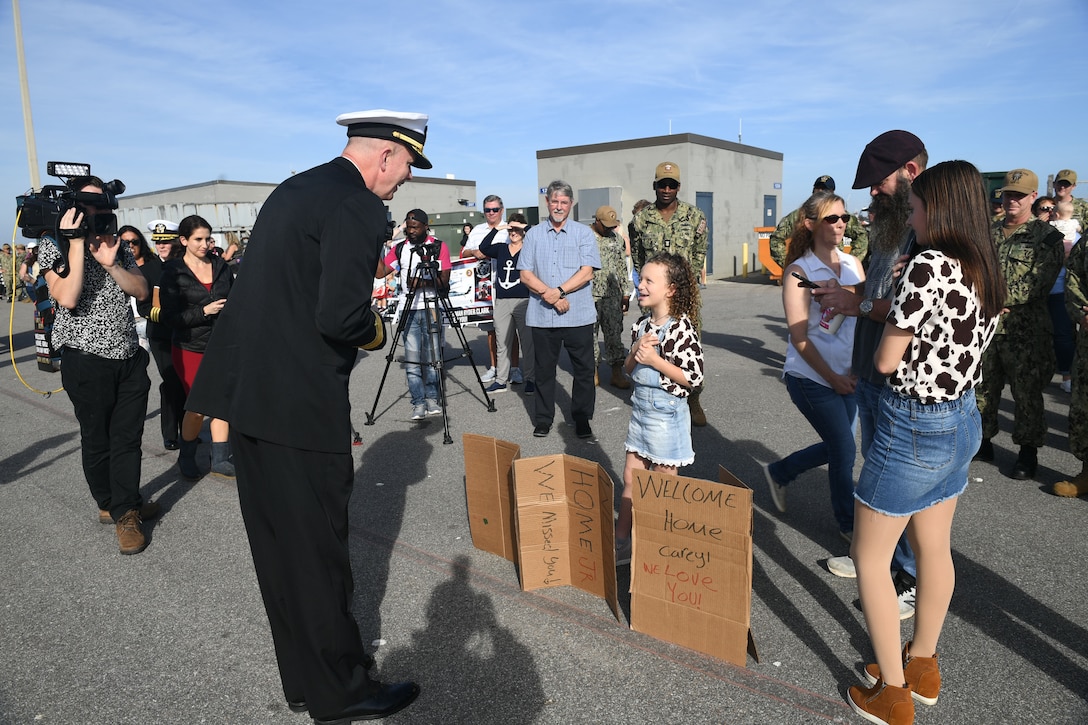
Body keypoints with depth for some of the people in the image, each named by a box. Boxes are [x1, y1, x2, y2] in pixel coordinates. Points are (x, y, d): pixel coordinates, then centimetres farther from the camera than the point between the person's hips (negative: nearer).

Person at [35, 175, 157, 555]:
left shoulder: (117, 245, 10)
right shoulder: (54, 245, -5)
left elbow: (141, 290, 1)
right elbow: (67, 297, -20)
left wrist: (111, 263, -15)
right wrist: (77, 242, -19)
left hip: (130, 356, 4)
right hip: (87, 362, -4)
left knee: (128, 437, 5)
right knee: (97, 440, 8)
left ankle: (125, 509, 15)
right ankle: (111, 505, 25)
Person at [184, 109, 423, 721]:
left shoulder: (294, 189, 16)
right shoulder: (359, 207, -14)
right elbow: (342, 318, -22)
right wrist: (377, 331, -2)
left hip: (246, 389, 10)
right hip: (300, 403, -10)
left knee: (280, 543, 17)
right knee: (319, 548, 4)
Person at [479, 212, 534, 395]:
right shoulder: (501, 249, 14)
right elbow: (483, 248, 0)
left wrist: (525, 226, -9)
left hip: (524, 301, -4)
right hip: (502, 302, 4)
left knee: (527, 343, -2)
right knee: (502, 343, 7)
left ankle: (530, 379, 7)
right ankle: (501, 380, 14)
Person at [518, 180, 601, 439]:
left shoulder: (584, 233, 5)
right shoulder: (534, 234, 10)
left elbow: (587, 272, -6)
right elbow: (525, 274, 2)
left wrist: (559, 291, -16)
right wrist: (550, 295, -12)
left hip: (578, 315, -1)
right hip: (542, 315, 2)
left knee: (583, 369, 4)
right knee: (543, 369, 9)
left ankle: (582, 419, 19)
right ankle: (543, 420, 21)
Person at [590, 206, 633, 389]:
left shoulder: (616, 238, 11)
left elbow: (622, 267, 15)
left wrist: (626, 293, 12)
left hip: (612, 295, 3)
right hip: (589, 296, -3)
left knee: (614, 333, 2)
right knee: (590, 334, 4)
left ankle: (617, 373, 7)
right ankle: (593, 372, 15)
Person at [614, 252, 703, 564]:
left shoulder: (681, 328, -17)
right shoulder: (641, 325, 5)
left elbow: (693, 377, -18)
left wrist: (654, 359, -22)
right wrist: (635, 352, -10)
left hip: (666, 412, -7)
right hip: (640, 407, 7)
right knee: (630, 478, 14)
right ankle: (622, 541, 26)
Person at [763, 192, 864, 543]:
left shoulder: (853, 263, 5)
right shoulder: (799, 271, -11)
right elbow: (799, 337, -13)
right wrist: (832, 378, -13)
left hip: (849, 374, 6)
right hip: (812, 376, -6)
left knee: (835, 447, 15)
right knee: (845, 450, 1)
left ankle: (778, 472, 40)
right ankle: (849, 524, 23)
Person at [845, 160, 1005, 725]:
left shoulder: (928, 265, -21)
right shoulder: (987, 271, 5)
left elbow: (887, 359, -19)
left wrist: (886, 324, 0)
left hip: (913, 428, -9)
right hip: (963, 422, 9)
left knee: (869, 557, 7)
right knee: (934, 548, 21)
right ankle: (922, 665, 40)